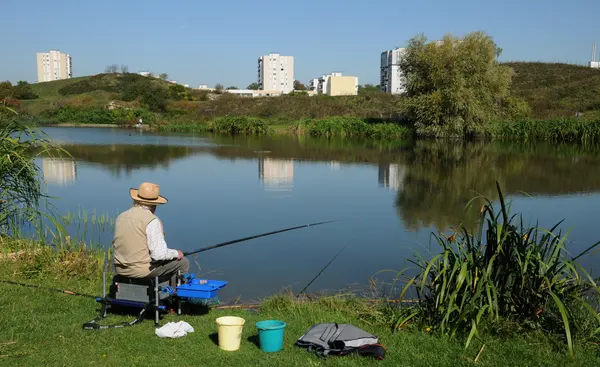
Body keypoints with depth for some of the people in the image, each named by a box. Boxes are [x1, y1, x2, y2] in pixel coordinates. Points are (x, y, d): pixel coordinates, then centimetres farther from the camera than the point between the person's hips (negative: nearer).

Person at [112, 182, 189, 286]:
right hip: (143, 270, -8)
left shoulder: (121, 217, 6)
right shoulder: (152, 221, -17)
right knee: (183, 263, 9)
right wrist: (176, 253, -1)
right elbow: (159, 254, -22)